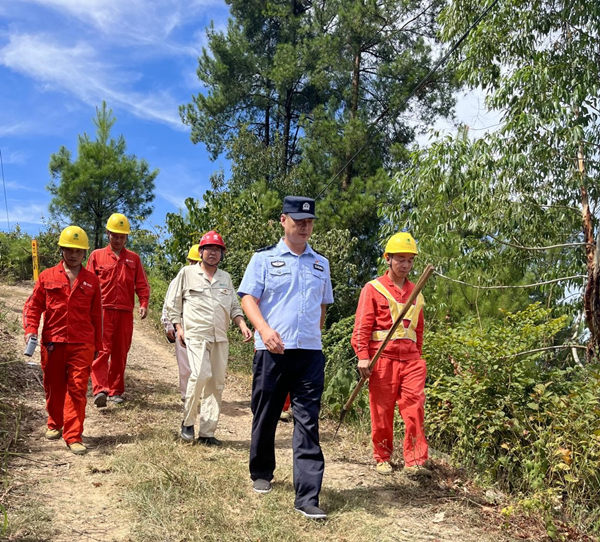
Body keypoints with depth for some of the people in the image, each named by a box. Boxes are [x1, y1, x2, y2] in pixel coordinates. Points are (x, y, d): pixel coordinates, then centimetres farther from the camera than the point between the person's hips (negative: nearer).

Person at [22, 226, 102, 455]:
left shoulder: (91, 280, 7)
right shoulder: (47, 276, 6)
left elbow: (96, 314, 11)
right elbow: (33, 305, 7)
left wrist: (97, 344, 11)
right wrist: (30, 329, -8)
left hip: (82, 344, -1)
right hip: (52, 342, 1)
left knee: (77, 389, -4)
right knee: (54, 387, 13)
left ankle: (73, 436, 2)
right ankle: (55, 424, 36)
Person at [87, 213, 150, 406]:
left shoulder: (133, 258, 14)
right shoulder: (97, 256, 8)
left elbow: (142, 284, 10)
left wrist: (144, 303, -7)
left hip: (125, 313, 3)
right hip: (103, 311, -2)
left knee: (120, 353, 8)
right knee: (102, 350, -12)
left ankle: (115, 390, 17)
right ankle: (100, 390, -17)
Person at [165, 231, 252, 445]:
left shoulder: (226, 277, 17)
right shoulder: (187, 273, 6)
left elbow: (234, 306, 20)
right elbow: (172, 303, 9)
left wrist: (242, 325, 3)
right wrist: (178, 327, 0)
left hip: (220, 338, 4)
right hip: (196, 334, -4)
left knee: (217, 383, 1)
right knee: (201, 375, -22)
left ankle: (207, 432, 9)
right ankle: (187, 422, -1)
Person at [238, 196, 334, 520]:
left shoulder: (321, 264, 15)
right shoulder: (264, 259, 4)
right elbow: (248, 299, -4)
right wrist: (264, 330, -20)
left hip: (310, 353, 2)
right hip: (271, 351, -2)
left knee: (308, 423, -2)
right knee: (265, 417, 9)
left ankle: (307, 497, 0)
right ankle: (261, 474, 33)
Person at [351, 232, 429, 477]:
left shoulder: (415, 292, 16)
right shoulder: (373, 288, 1)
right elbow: (362, 326, -4)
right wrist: (363, 356, -13)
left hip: (410, 360, 4)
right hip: (383, 359, -3)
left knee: (415, 409, -7)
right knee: (382, 413, 5)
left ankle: (414, 461, 0)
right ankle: (382, 458, 21)